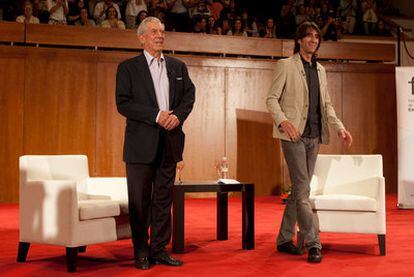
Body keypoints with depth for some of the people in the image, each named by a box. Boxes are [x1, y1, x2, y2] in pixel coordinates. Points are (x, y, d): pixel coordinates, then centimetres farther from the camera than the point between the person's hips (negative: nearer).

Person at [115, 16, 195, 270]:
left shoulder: (178, 66, 14)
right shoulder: (128, 68, 1)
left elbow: (189, 95, 10)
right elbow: (123, 103, -8)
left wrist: (177, 115, -10)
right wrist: (157, 115, -16)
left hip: (170, 141, 4)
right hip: (142, 142, -3)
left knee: (164, 199, 8)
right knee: (140, 200, 3)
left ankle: (159, 249, 16)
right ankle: (141, 252, 13)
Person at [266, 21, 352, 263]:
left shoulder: (320, 70, 18)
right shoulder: (286, 65, 0)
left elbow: (327, 104, 20)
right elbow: (272, 98, -5)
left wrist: (340, 128, 7)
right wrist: (283, 121, -22)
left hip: (314, 136, 7)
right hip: (293, 134, -6)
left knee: (300, 189, 9)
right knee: (303, 189, -10)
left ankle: (285, 239, 19)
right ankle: (313, 244, -9)